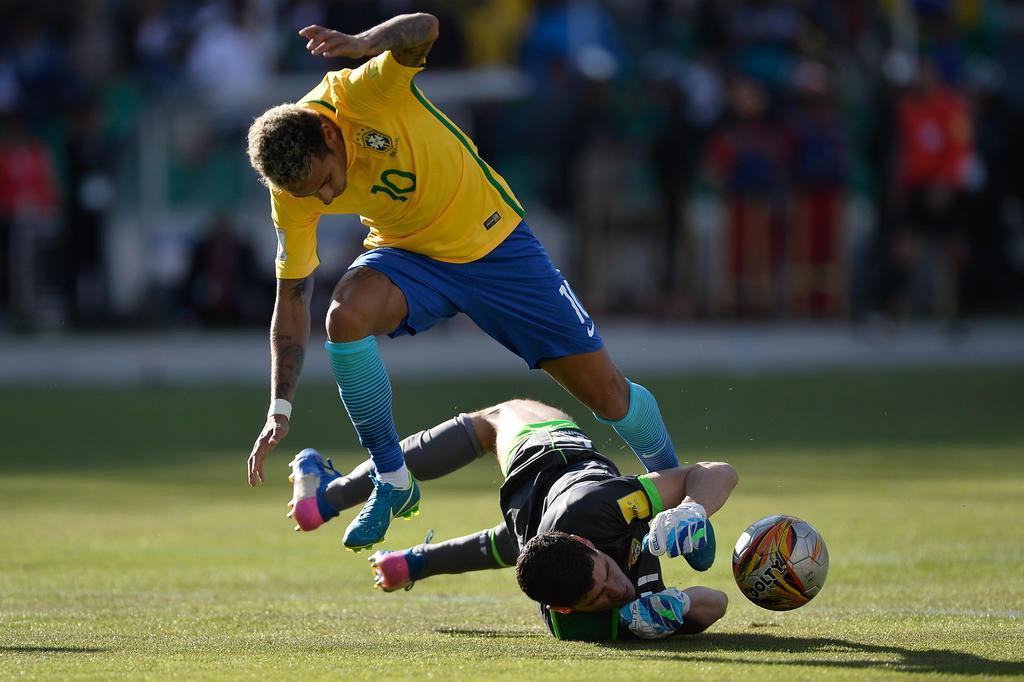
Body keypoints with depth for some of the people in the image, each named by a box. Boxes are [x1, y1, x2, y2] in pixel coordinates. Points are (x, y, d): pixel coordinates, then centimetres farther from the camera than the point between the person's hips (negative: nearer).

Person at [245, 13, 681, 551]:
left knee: (609, 397, -2)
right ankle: (391, 481, -15)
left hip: (495, 239, -2)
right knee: (346, 315, -32)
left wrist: (360, 45, -69)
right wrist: (280, 407, -15)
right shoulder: (291, 195, -18)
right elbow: (292, 299, -9)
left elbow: (423, 30, -49)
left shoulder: (361, 94, -29)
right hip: (409, 256, 2)